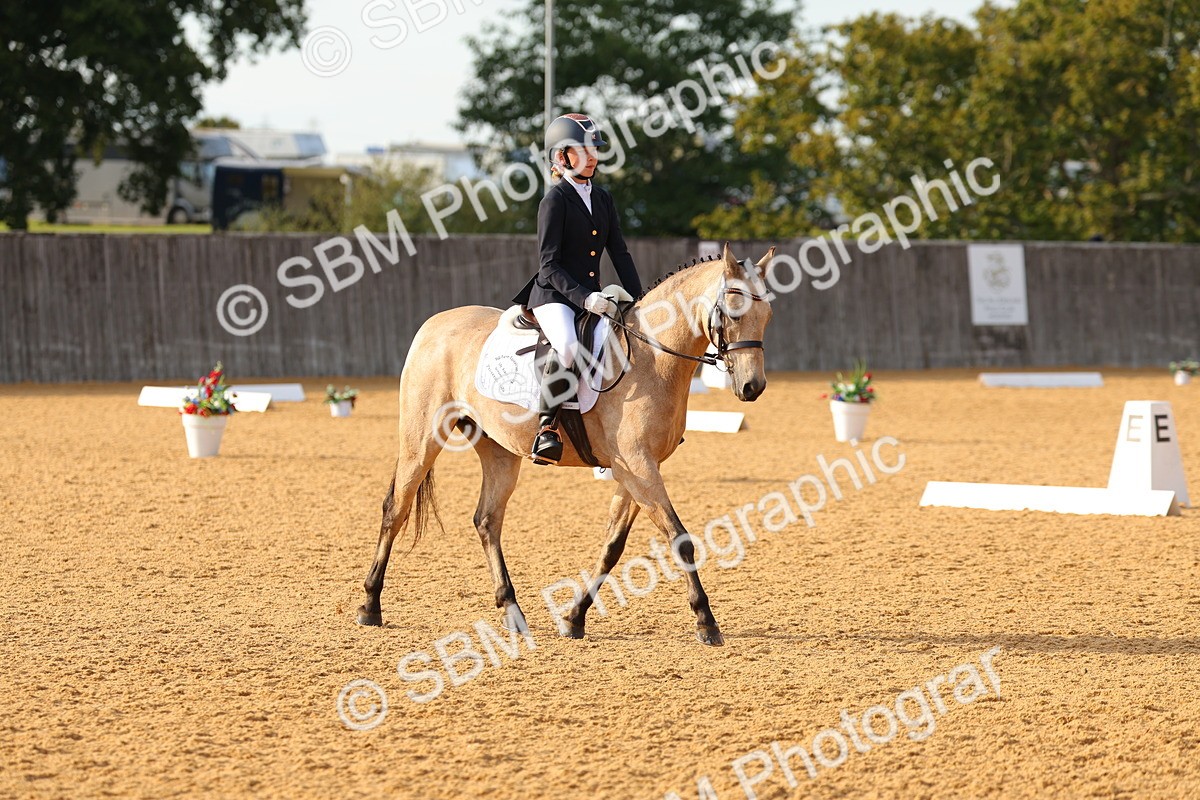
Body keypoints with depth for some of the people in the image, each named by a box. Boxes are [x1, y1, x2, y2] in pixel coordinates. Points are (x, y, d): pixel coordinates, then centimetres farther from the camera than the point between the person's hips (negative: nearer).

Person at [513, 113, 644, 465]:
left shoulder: (602, 199, 14)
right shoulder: (555, 201, -8)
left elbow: (620, 254, 14)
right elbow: (549, 265, -13)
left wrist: (639, 302, 3)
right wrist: (583, 297, -24)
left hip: (593, 297, 8)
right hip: (554, 295, -8)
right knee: (568, 346, -36)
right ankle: (546, 429, -29)